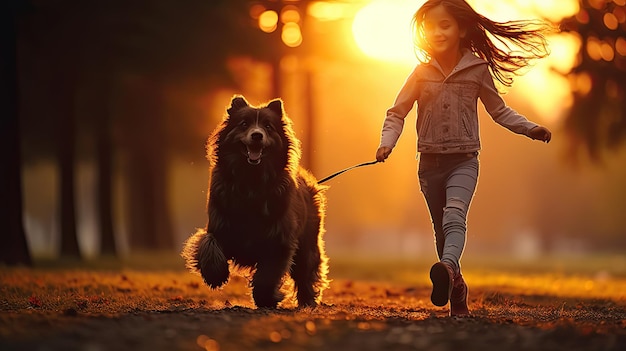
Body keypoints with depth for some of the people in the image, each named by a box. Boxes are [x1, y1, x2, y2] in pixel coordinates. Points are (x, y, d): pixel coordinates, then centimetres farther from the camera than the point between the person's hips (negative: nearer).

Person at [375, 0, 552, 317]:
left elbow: (498, 111, 13)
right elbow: (397, 113, 5)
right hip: (430, 162, 3)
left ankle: (447, 268, -52)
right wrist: (387, 143, -13)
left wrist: (530, 128, 0)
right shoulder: (422, 73, 2)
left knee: (454, 217, -28)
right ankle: (456, 290, 24)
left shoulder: (478, 70, 0)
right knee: (441, 231, 11)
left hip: (464, 162, -3)